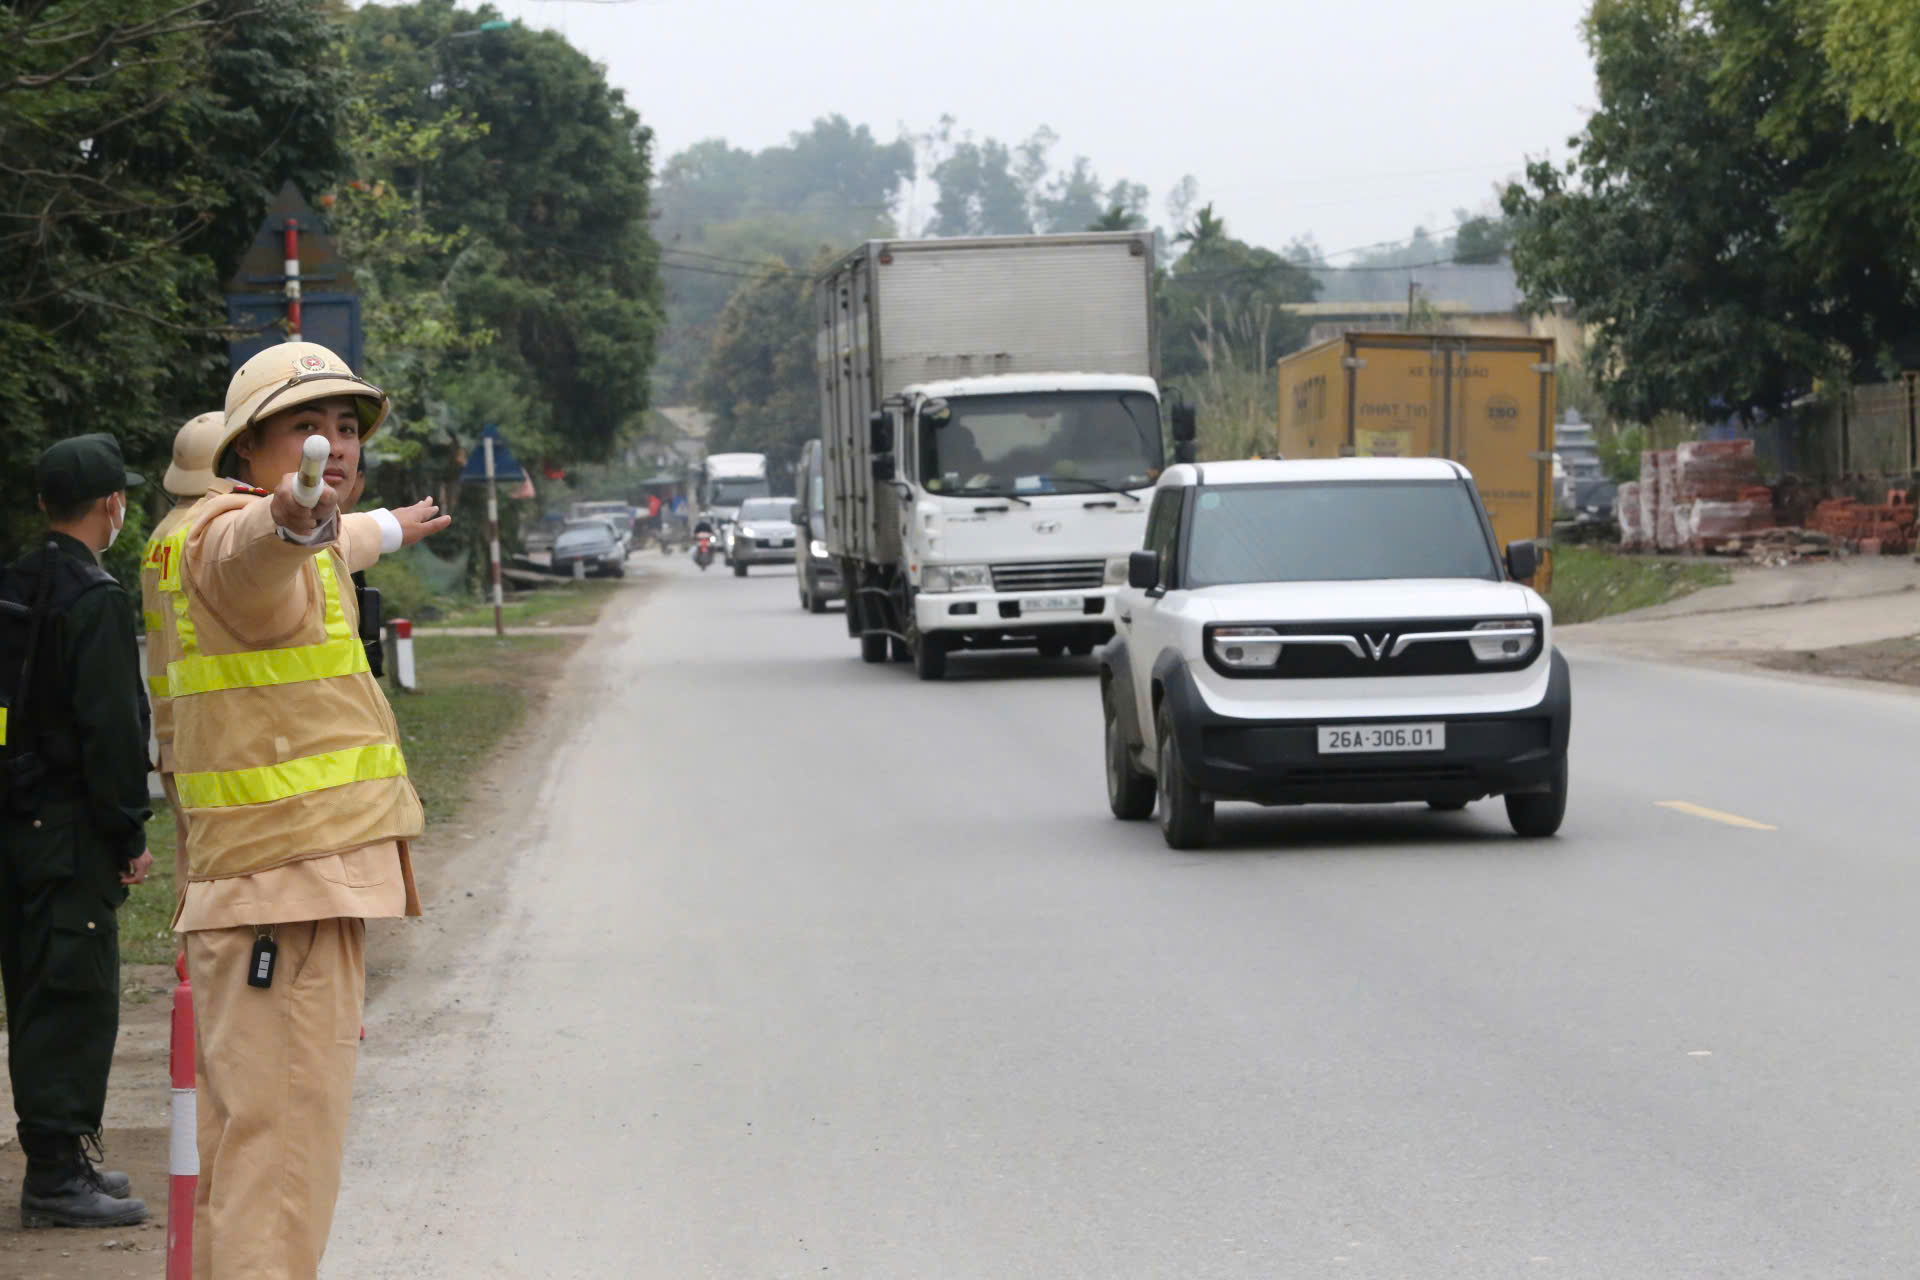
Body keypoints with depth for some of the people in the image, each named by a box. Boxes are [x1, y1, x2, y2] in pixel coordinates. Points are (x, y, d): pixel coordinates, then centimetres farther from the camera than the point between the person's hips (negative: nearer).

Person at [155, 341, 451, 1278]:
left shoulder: (296, 543, 17)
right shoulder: (229, 533, -15)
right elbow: (256, 558, -40)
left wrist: (390, 529, 61)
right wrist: (291, 518, -63)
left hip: (301, 889, 11)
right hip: (290, 892, -11)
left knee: (245, 1141, 15)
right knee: (283, 1141, -17)